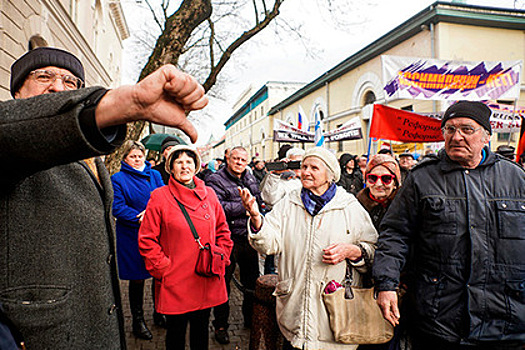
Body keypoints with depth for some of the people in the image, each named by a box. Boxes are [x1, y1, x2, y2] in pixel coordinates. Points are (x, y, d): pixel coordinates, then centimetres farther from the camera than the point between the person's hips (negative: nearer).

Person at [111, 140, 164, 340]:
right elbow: (117, 208, -10)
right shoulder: (118, 179, -1)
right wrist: (140, 218, -20)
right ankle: (137, 321, 22)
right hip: (132, 236, -3)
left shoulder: (154, 175, 10)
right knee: (137, 279, 6)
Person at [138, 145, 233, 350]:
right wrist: (163, 268, -10)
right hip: (175, 281, -3)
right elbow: (147, 240, -5)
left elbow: (223, 231, 13)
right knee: (176, 331, 12)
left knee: (201, 328, 18)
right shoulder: (159, 197, -6)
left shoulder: (209, 194, 5)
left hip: (207, 281, 3)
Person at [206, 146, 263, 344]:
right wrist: (245, 205, -19)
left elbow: (260, 200, 24)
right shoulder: (216, 180, -10)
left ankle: (250, 318, 38)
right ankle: (220, 325, 26)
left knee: (253, 282, 18)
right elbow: (219, 208, -23)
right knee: (223, 283, 8)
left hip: (249, 238, 6)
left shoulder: (250, 179, 10)